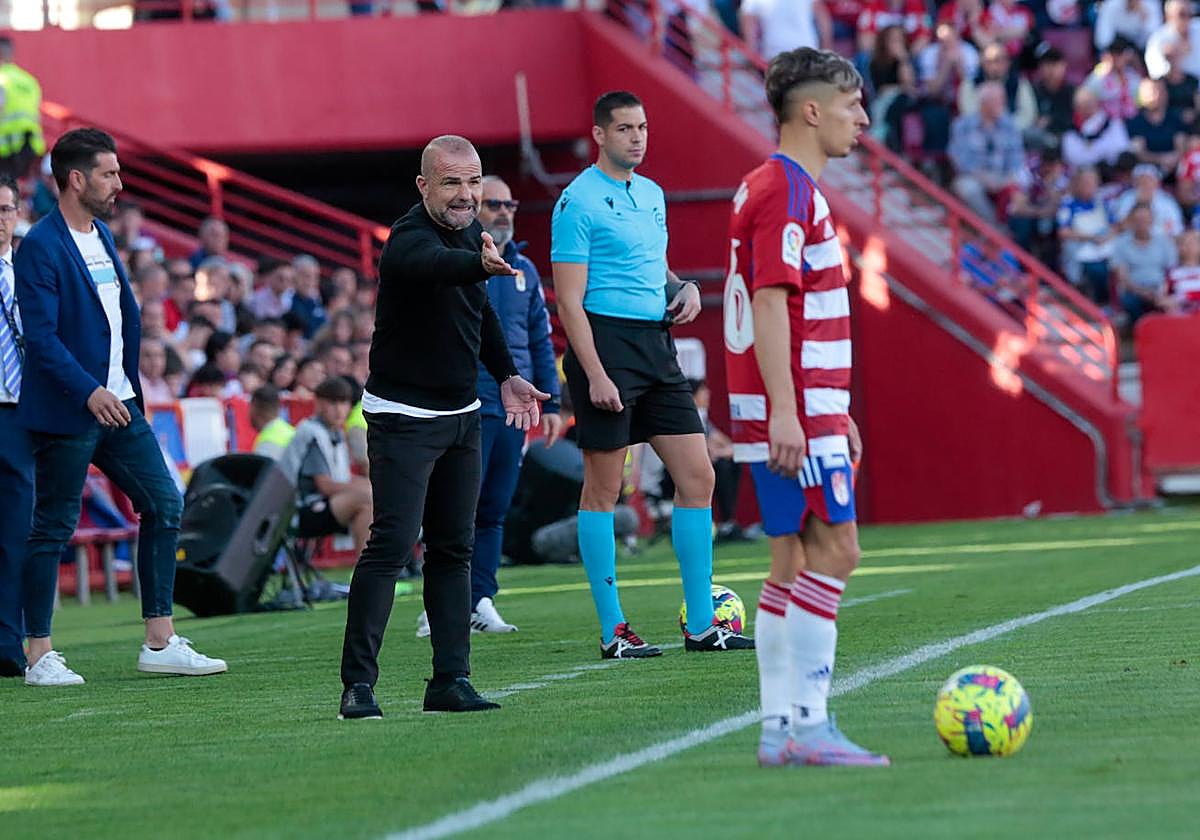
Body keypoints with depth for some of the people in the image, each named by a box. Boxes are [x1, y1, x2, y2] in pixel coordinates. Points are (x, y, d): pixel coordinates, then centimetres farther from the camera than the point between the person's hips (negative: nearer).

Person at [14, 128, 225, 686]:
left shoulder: (102, 236, 14)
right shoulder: (40, 247, -13)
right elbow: (41, 336, -20)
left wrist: (127, 383, 14)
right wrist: (89, 391, -29)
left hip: (117, 404, 9)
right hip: (66, 411, -9)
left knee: (164, 504, 5)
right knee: (53, 528, -2)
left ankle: (160, 643, 9)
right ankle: (40, 656, 5)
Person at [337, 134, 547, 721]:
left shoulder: (470, 230, 5)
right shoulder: (409, 241, -22)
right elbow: (437, 265, -47)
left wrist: (505, 374, 16)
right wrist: (482, 264, -67)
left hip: (461, 415, 8)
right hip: (403, 417, -8)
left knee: (454, 548, 8)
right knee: (392, 545, -13)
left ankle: (450, 681, 11)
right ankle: (358, 684, -10)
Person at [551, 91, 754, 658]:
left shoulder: (652, 195, 15)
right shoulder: (579, 201, -9)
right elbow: (569, 301, -13)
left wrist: (684, 288, 7)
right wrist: (596, 375, -19)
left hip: (656, 345, 8)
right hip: (607, 341, -8)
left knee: (697, 477, 3)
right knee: (603, 488, -1)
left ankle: (701, 624, 8)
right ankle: (612, 631, 3)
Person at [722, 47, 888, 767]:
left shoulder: (785, 187, 20)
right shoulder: (786, 190, -12)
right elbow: (769, 303, -20)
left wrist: (835, 412, 28)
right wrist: (784, 412, -25)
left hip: (805, 412, 10)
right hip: (795, 416, -10)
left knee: (796, 561, 9)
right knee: (834, 549, -11)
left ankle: (781, 730, 9)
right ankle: (807, 723, -13)